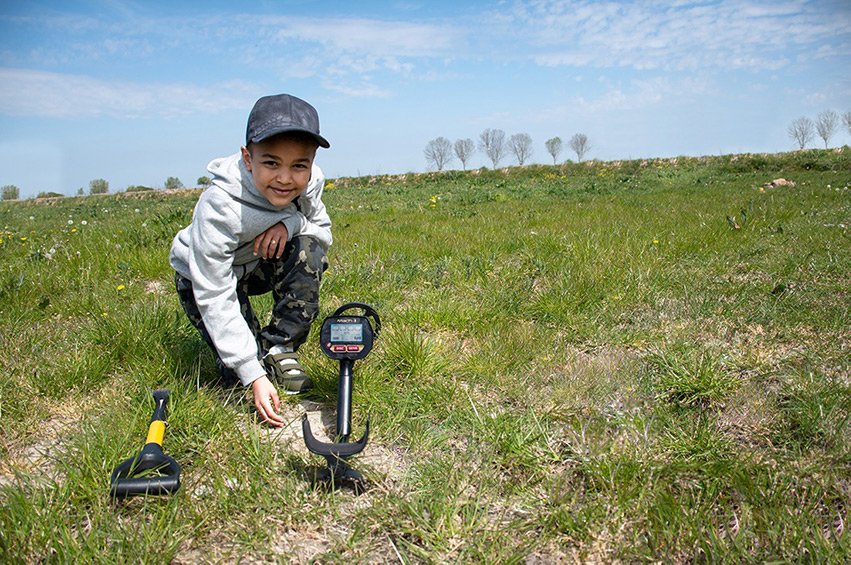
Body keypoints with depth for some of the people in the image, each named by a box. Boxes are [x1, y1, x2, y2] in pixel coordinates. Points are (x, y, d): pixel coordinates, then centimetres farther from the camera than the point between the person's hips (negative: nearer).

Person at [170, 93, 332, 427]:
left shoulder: (309, 182, -23)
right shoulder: (219, 208, -38)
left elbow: (323, 232, -8)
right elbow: (215, 299, -36)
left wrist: (290, 223, -34)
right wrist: (253, 375, -38)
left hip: (264, 264, 4)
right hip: (205, 276, -4)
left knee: (308, 249, -28)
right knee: (239, 376, -22)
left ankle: (280, 350, -12)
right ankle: (261, 363, 16)